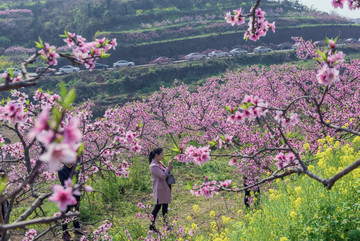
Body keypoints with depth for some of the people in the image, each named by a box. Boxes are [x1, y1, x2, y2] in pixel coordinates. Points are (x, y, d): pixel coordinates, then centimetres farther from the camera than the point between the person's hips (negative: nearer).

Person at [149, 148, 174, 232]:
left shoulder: (160, 163, 8)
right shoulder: (153, 166, -20)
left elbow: (165, 173, 16)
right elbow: (163, 176, -23)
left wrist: (169, 169, -4)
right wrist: (168, 166, -21)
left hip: (165, 187, 9)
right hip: (159, 188, -9)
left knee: (165, 205, 15)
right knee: (158, 206, -1)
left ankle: (165, 222, 27)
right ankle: (152, 225, 9)